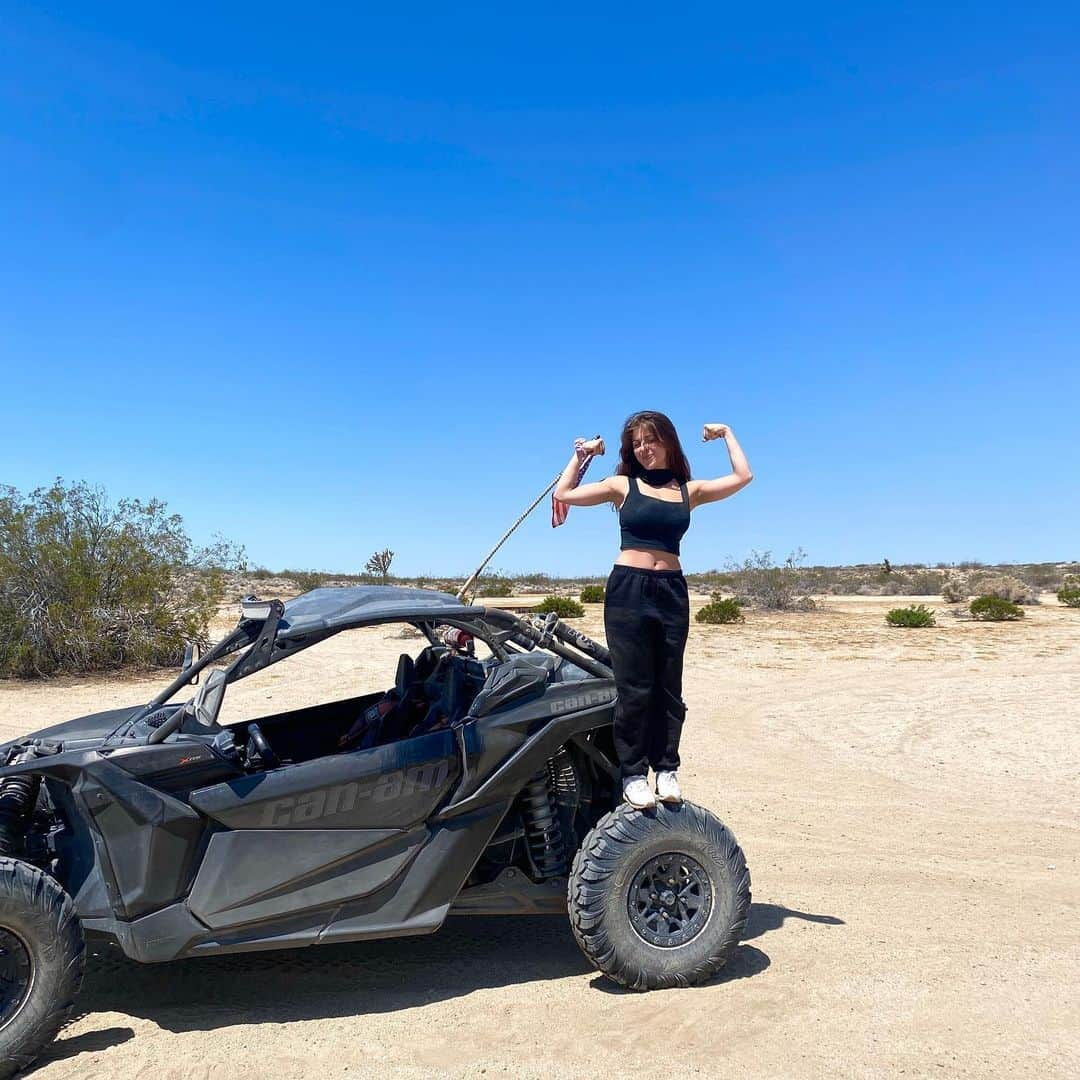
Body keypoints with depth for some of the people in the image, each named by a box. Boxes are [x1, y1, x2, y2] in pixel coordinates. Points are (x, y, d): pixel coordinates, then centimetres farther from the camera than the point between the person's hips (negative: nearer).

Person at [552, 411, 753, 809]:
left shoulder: (688, 490, 10)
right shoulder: (624, 485, 5)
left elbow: (742, 477, 2)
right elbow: (563, 494, 3)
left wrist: (726, 433, 12)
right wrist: (581, 455, 5)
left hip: (672, 591, 3)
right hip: (628, 590, -2)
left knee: (668, 686, 7)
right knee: (634, 687, -1)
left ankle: (667, 769, 16)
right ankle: (633, 774, 6)